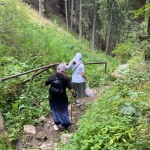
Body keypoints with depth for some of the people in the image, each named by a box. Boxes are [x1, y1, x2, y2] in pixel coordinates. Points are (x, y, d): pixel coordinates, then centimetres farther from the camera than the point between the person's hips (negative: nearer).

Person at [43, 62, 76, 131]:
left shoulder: (52, 76, -11)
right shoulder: (66, 78, -15)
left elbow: (44, 84, 1)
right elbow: (71, 90, -19)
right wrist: (74, 93, 1)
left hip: (53, 98, 1)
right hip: (62, 98, 0)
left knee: (55, 111, 23)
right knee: (63, 111, 22)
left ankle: (56, 124, 26)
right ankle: (66, 125, 28)